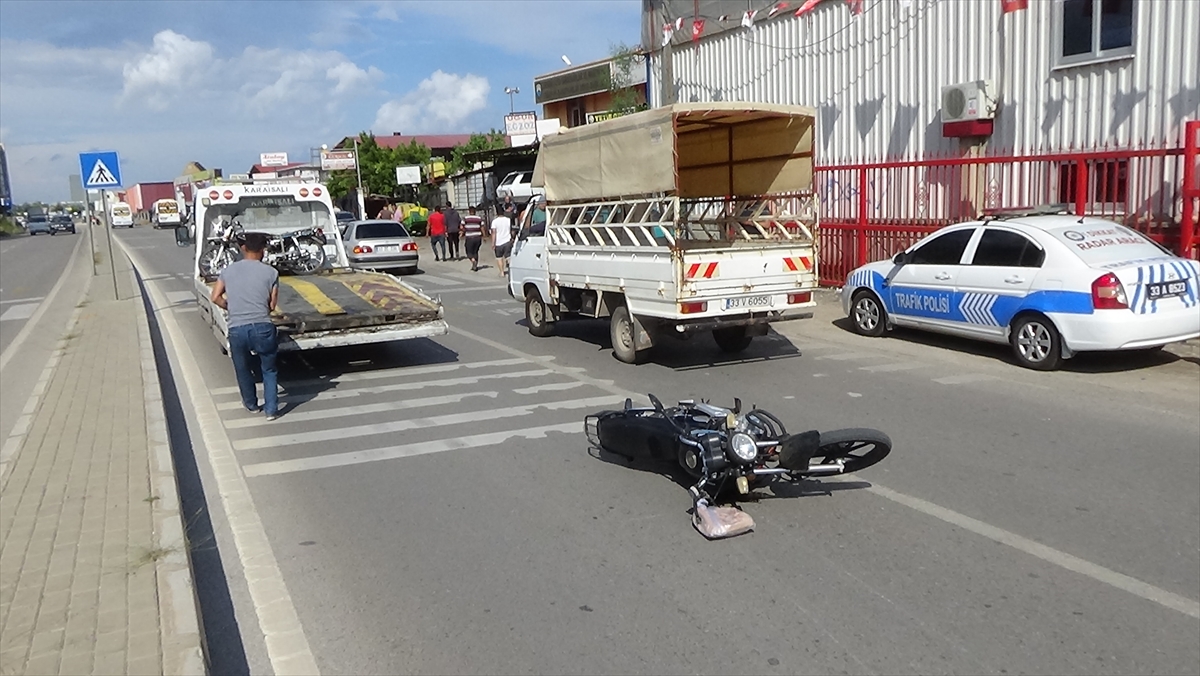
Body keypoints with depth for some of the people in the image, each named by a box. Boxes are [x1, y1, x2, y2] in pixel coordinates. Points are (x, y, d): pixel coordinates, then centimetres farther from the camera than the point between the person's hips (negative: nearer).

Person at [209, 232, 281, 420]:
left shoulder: (228, 270, 8)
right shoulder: (271, 272, 1)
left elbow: (216, 297, 7)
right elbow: (272, 305, 3)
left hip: (237, 329, 2)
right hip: (262, 327, -2)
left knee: (243, 370, 23)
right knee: (269, 370, 16)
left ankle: (251, 404, 40)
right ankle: (271, 410, 14)